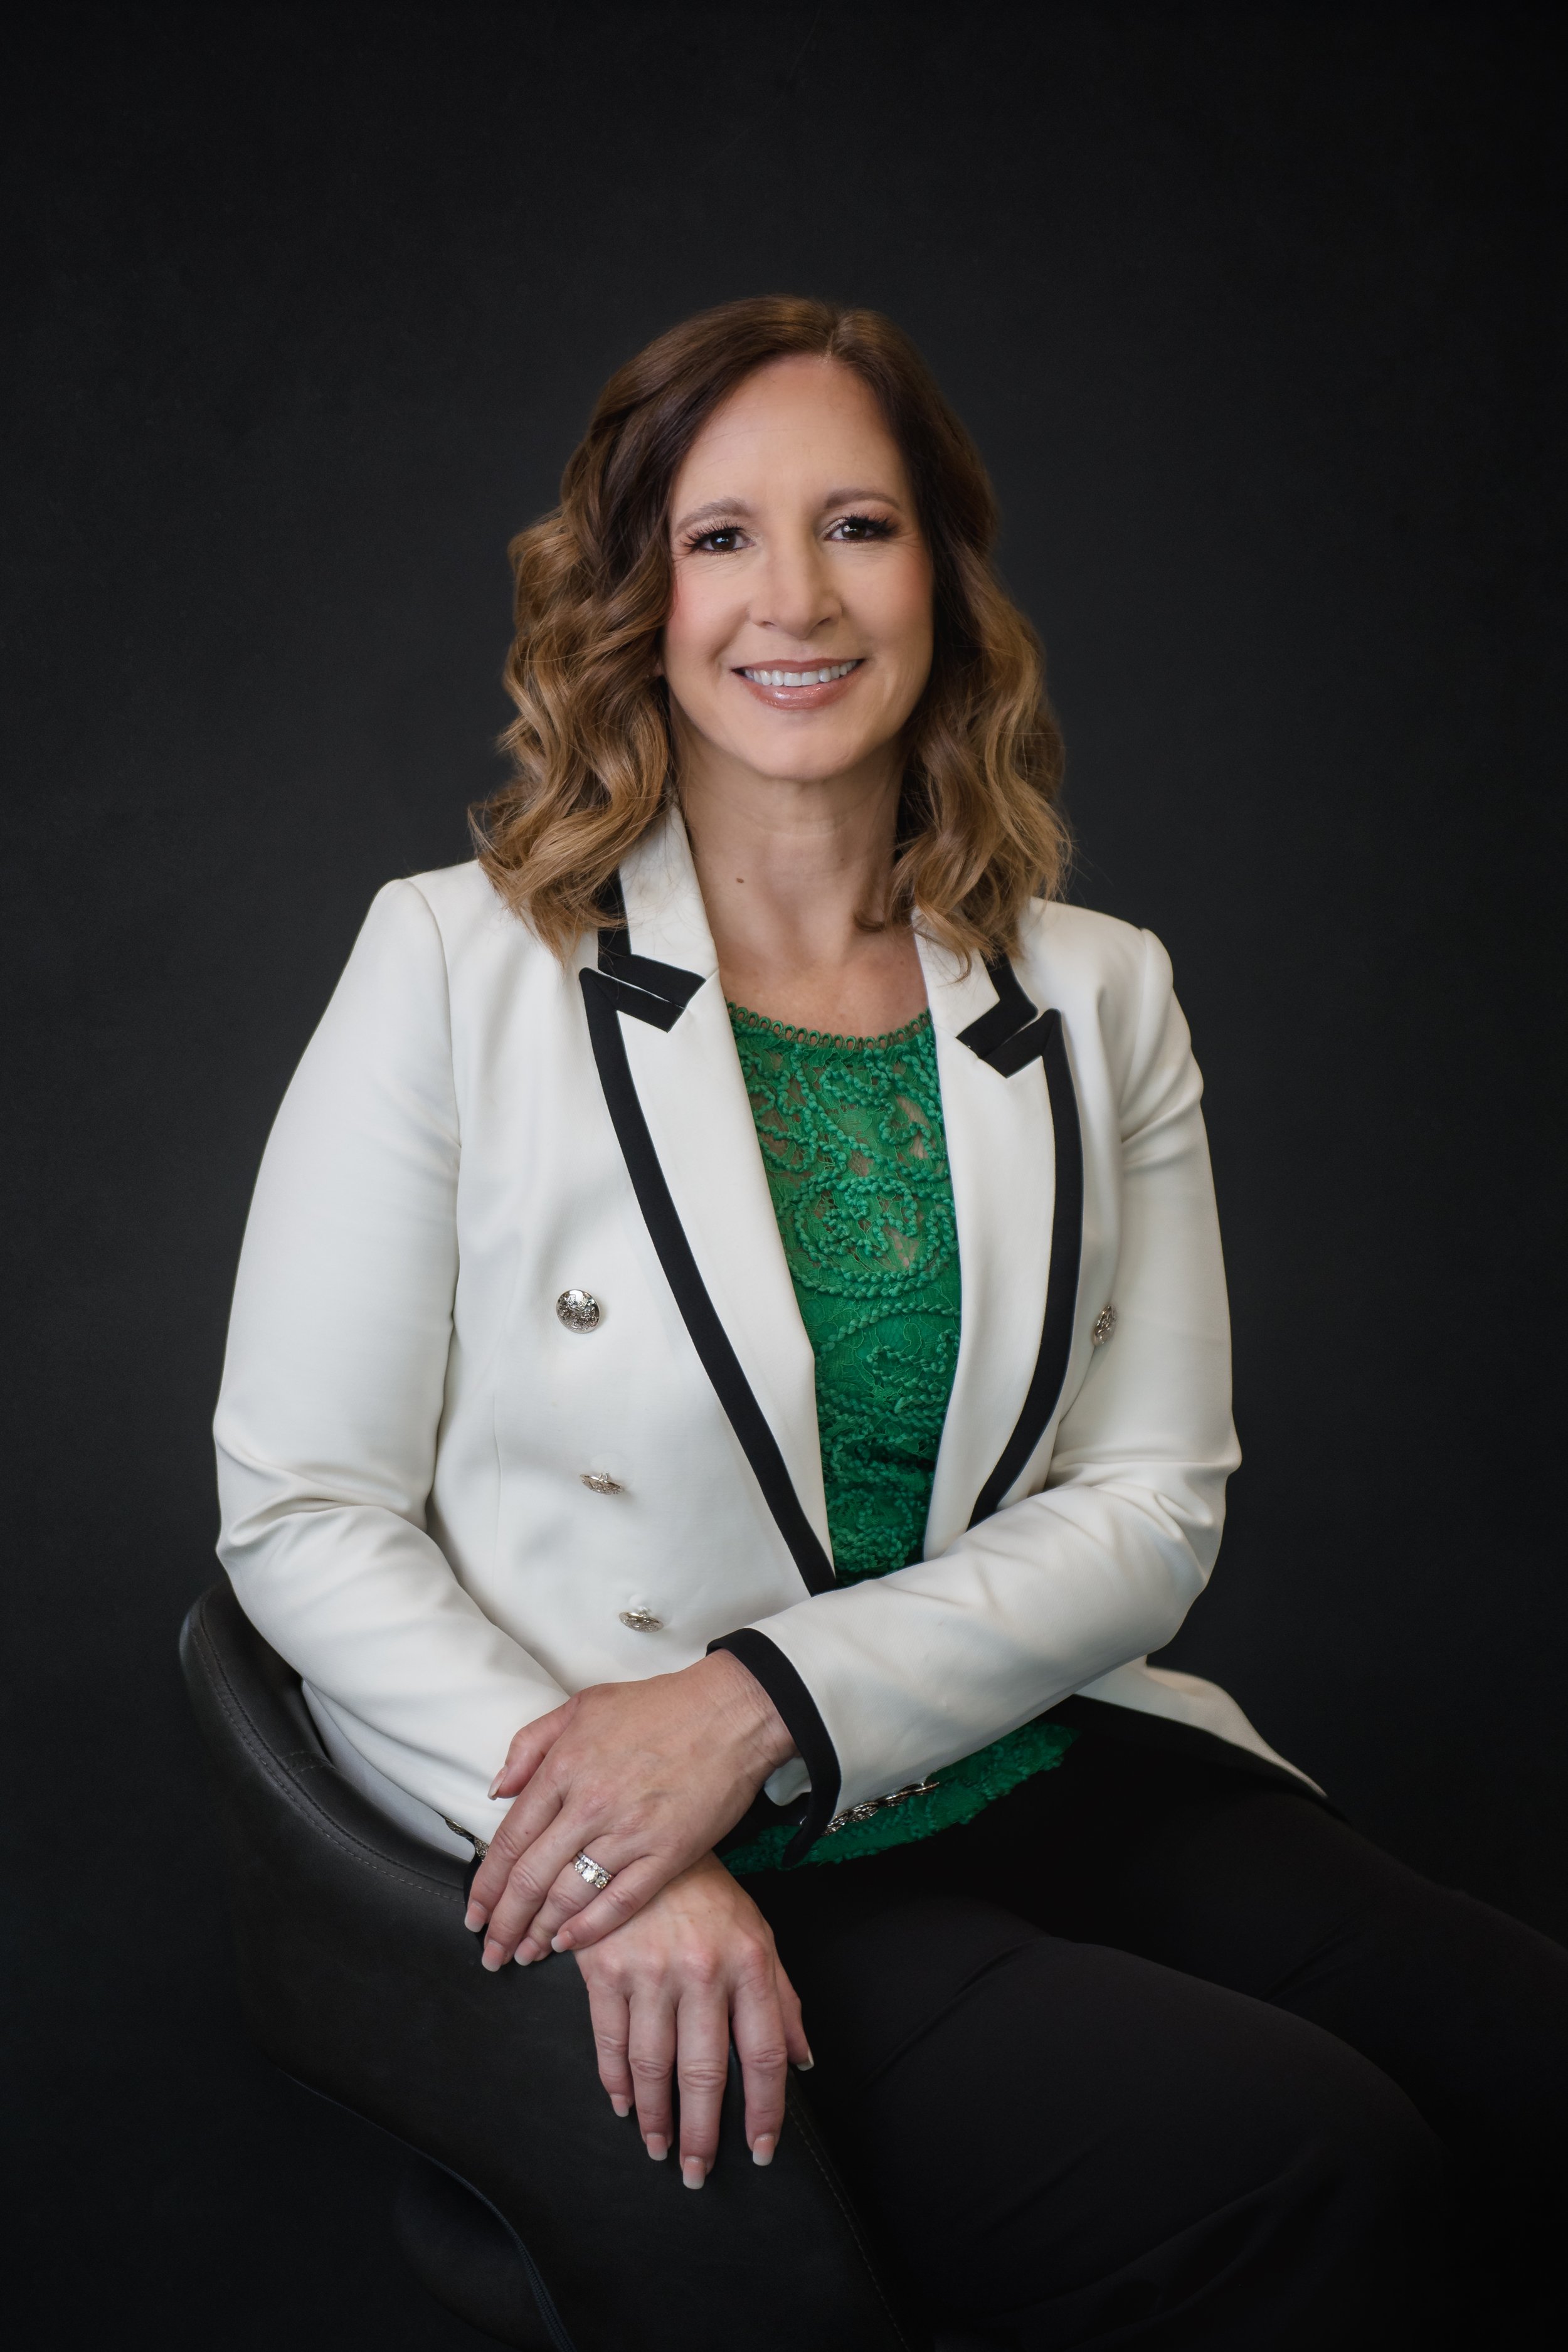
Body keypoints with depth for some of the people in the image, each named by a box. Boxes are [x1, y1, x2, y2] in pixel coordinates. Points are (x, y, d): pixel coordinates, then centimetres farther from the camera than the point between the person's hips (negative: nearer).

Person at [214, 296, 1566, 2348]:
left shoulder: (1096, 1000, 7)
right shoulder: (460, 967, -3)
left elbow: (1155, 1506, 3)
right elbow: (301, 1509, -3)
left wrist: (764, 1699, -13)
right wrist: (592, 1829, -19)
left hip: (1055, 1771, 4)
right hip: (653, 1873, -4)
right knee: (1305, 2171, -25)